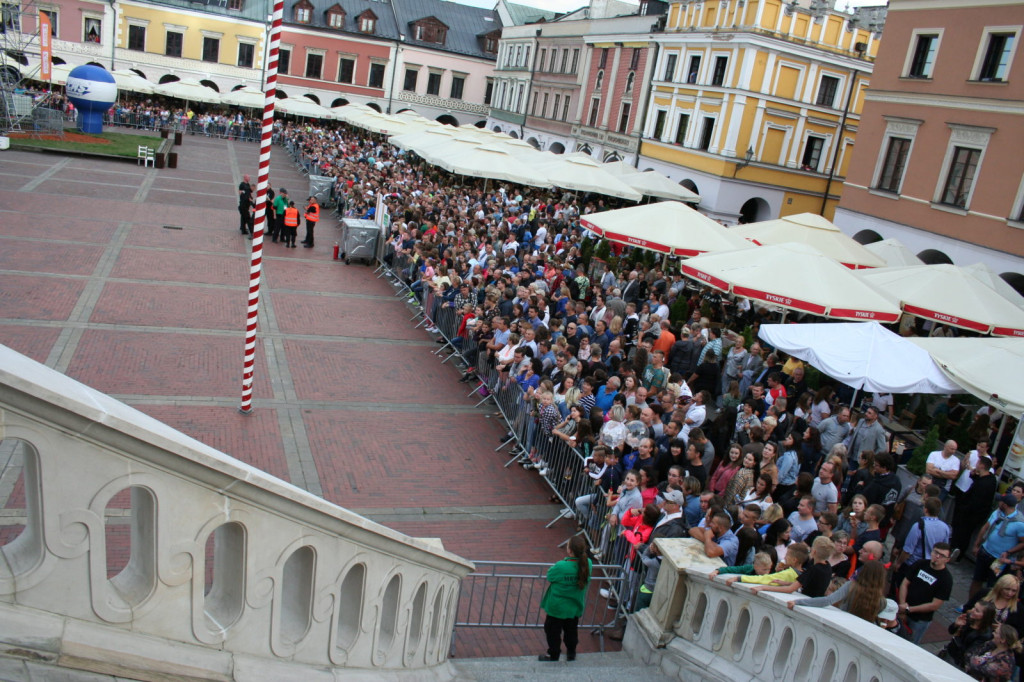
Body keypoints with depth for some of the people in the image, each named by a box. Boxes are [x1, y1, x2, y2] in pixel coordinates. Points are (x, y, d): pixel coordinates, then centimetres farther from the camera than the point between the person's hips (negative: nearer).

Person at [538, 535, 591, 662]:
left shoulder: (561, 567, -33)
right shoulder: (588, 564, -18)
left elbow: (549, 578, -13)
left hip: (557, 607, -5)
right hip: (575, 607, 5)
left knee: (553, 632, 19)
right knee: (571, 631, 27)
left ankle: (553, 655, 34)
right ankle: (571, 654, 44)